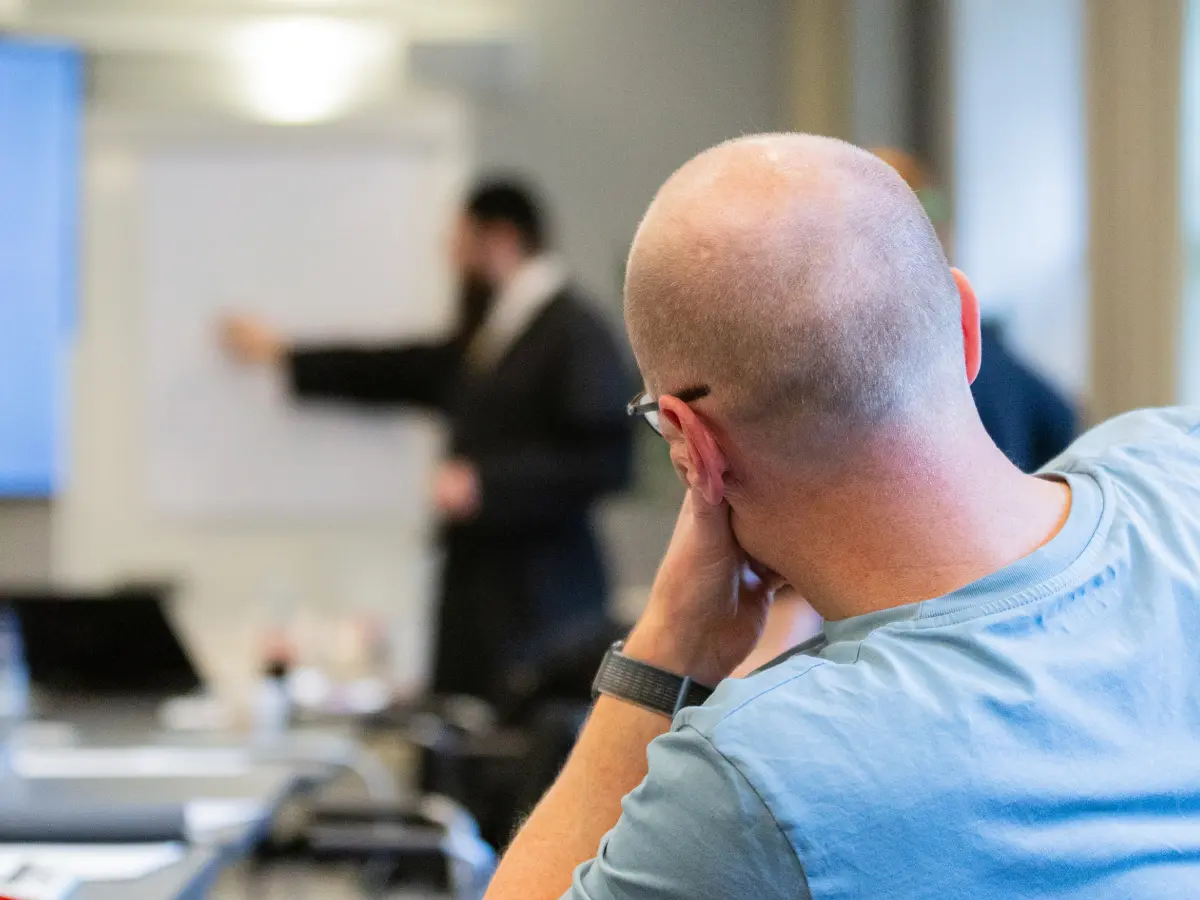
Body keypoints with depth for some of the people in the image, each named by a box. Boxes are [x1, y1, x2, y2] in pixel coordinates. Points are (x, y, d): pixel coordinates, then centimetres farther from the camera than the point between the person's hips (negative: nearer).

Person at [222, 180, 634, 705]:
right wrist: (283, 355, 36)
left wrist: (484, 484, -16)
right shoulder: (485, 336, 16)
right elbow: (407, 372, 30)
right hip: (474, 601, 8)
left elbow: (605, 460, -16)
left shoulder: (575, 332, -9)